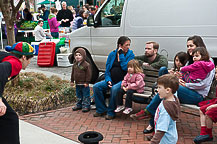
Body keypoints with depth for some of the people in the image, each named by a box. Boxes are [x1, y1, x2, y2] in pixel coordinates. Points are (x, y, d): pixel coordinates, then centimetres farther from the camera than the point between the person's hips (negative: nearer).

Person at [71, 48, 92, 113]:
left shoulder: (86, 65, -14)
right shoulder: (74, 64, 7)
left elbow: (88, 74, -13)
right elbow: (73, 73, 15)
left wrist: (87, 82, -15)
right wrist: (72, 81, 13)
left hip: (84, 84, -7)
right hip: (77, 84, 7)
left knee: (85, 96, 1)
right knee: (79, 96, 18)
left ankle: (86, 106, 9)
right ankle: (79, 105, 30)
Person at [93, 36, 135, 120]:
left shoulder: (130, 54, 0)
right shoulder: (112, 54, 10)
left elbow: (125, 67, -16)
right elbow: (107, 70, 11)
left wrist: (121, 54, -12)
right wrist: (108, 81, -5)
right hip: (111, 80, 5)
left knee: (114, 89, -35)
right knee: (96, 87, -15)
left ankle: (111, 112, -16)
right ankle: (101, 109, -1)